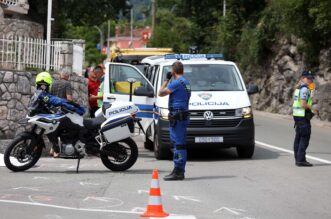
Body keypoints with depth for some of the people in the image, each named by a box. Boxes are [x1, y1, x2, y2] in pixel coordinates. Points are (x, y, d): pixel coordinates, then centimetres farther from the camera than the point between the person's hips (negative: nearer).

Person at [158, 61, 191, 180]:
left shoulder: (177, 83, -14)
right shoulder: (186, 82, 18)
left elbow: (161, 93, -10)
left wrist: (166, 80, 0)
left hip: (177, 116, -10)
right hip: (183, 115, 10)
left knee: (179, 144, -11)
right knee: (179, 144, 12)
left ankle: (178, 172, -12)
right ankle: (179, 171, 17)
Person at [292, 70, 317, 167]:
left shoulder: (298, 88, 16)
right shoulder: (304, 89, -15)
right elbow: (303, 104, -23)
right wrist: (312, 109, -8)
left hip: (297, 115, 10)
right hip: (303, 116, -10)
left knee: (298, 138, 13)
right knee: (304, 138, -8)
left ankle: (297, 159, 17)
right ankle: (301, 160, -9)